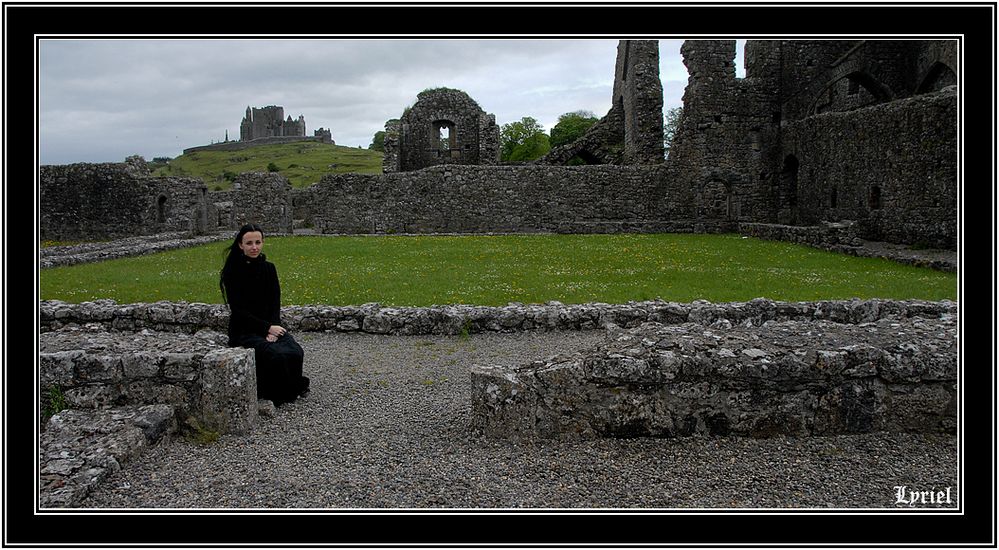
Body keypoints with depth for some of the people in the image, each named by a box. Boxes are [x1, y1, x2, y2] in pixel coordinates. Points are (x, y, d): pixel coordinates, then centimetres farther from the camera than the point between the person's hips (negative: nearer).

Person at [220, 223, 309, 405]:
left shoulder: (269, 268, 6)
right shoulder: (232, 272, -9)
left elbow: (275, 303, 5)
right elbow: (238, 310, -13)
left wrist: (273, 327, -13)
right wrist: (267, 328, -18)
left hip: (271, 326, 5)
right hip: (244, 330, -4)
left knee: (295, 353, -24)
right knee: (277, 355, -31)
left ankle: (292, 388, 3)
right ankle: (273, 395, -5)